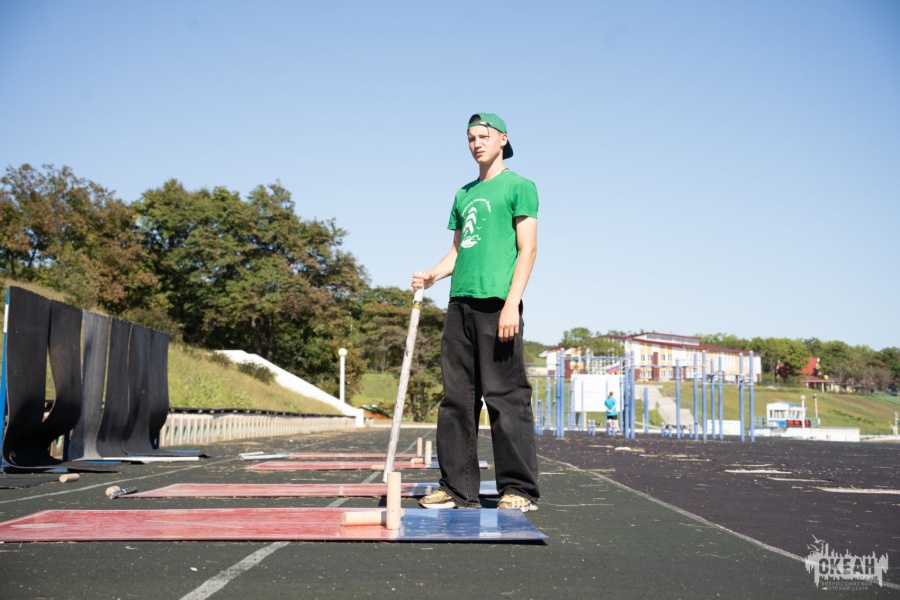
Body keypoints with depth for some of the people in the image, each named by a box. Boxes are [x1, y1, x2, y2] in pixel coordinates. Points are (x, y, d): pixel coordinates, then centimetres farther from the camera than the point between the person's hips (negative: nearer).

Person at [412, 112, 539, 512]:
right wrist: (432, 276, 5)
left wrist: (511, 303, -15)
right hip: (460, 301, 7)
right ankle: (458, 487, 10)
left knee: (505, 397, -8)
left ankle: (519, 490, -2)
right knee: (457, 397, 5)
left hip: (497, 302, -7)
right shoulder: (463, 195, 23)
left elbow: (528, 248, -5)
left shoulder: (518, 186, 3)